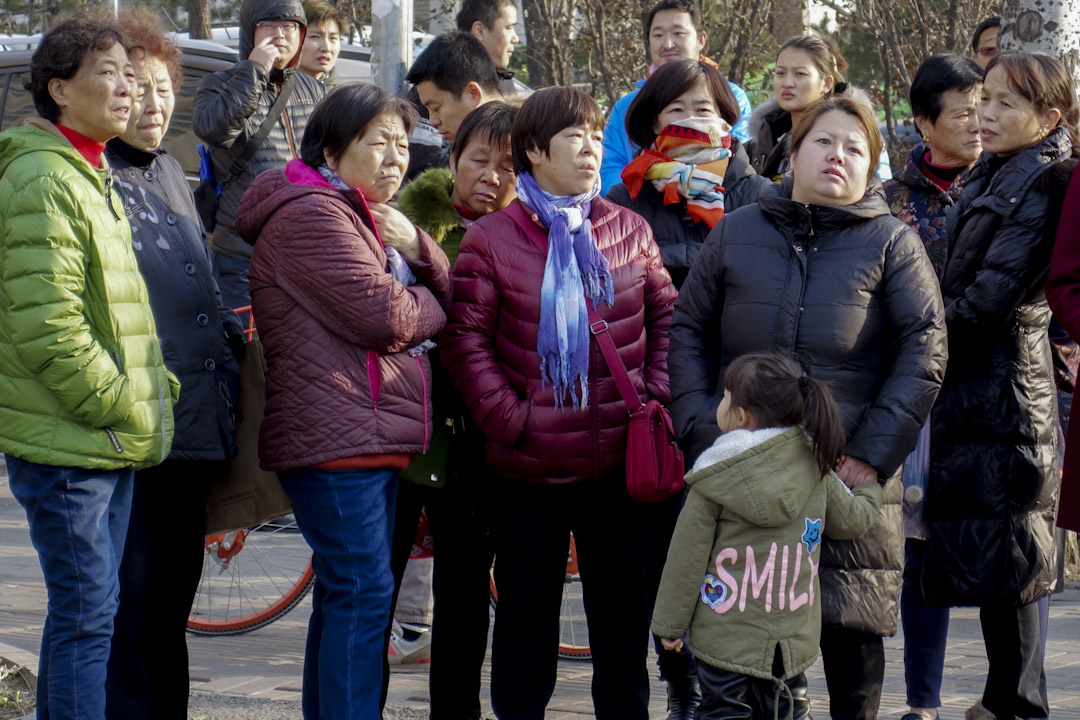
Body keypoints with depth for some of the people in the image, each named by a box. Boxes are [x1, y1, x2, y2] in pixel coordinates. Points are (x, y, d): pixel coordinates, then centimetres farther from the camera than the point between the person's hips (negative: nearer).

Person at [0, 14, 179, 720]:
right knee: (88, 610, -8)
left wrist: (154, 388, 11)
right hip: (68, 446, -10)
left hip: (110, 444, 10)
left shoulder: (93, 176, 18)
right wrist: (126, 409, -17)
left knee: (83, 608, 14)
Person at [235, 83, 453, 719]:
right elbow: (383, 314, -20)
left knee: (344, 596, 14)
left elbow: (448, 302, 15)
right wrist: (427, 303, 0)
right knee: (363, 594, -14)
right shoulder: (312, 213, -10)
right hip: (336, 436, -11)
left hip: (372, 438, 11)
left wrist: (415, 248, -3)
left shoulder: (368, 217, 23)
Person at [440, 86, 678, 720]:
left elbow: (667, 318, 9)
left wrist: (656, 396, -3)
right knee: (528, 615, 10)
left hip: (620, 459, 2)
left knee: (623, 610, 12)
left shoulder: (630, 231, 4)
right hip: (528, 466, -2)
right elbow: (467, 340, -5)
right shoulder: (491, 239, -3)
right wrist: (509, 417, -13)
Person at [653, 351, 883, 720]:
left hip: (726, 637, -4)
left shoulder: (714, 477, -9)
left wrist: (669, 622, 3)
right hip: (794, 639, 4)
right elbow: (852, 518, 14)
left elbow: (688, 554, -6)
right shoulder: (815, 465, 1)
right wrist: (870, 489, 37)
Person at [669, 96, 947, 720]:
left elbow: (925, 349, -2)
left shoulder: (892, 243, 4)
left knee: (852, 628, 3)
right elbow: (688, 329, 12)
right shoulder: (736, 233, 10)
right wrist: (700, 431, -2)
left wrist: (872, 452, -10)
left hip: (850, 479, -2)